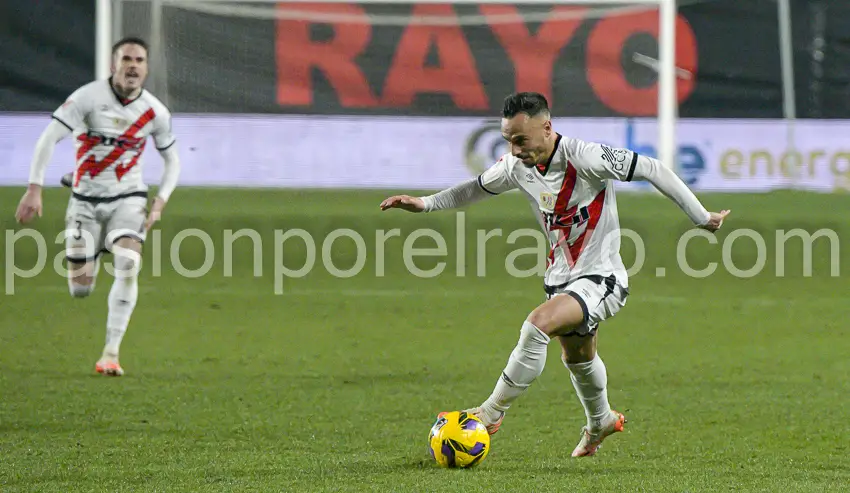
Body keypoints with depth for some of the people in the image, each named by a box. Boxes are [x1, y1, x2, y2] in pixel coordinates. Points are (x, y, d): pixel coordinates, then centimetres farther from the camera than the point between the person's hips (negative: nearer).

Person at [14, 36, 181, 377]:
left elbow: (172, 160, 12)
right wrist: (34, 189, -19)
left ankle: (111, 354, -21)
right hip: (86, 200, -1)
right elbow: (48, 138, -12)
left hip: (128, 198, 1)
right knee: (80, 290, -2)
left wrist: (160, 202, -3)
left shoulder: (155, 112, -2)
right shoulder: (89, 97, -12)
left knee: (128, 265, -26)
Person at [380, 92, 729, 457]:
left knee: (538, 325, -28)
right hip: (561, 277, 8)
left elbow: (652, 170, -19)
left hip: (601, 278, -8)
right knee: (576, 356, 26)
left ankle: (491, 413, -17)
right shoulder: (516, 166, -5)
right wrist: (424, 204, 8)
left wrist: (701, 217, -14)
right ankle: (601, 422, 53)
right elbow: (479, 187, 17)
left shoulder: (584, 158, -25)